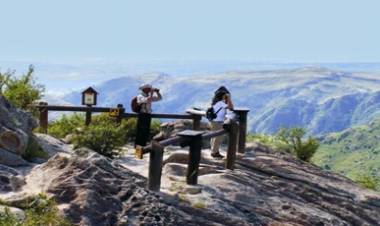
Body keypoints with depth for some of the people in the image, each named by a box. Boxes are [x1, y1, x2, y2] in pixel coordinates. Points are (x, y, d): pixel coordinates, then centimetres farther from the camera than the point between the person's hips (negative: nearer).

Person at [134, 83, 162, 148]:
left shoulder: (149, 96, 15)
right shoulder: (140, 96, -6)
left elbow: (159, 98, 17)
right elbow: (147, 100, -24)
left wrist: (157, 92, 1)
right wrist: (151, 93, -17)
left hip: (148, 115, 7)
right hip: (142, 115, -7)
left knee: (146, 132, 8)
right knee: (140, 131, -8)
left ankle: (143, 145, 16)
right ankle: (137, 146, -4)